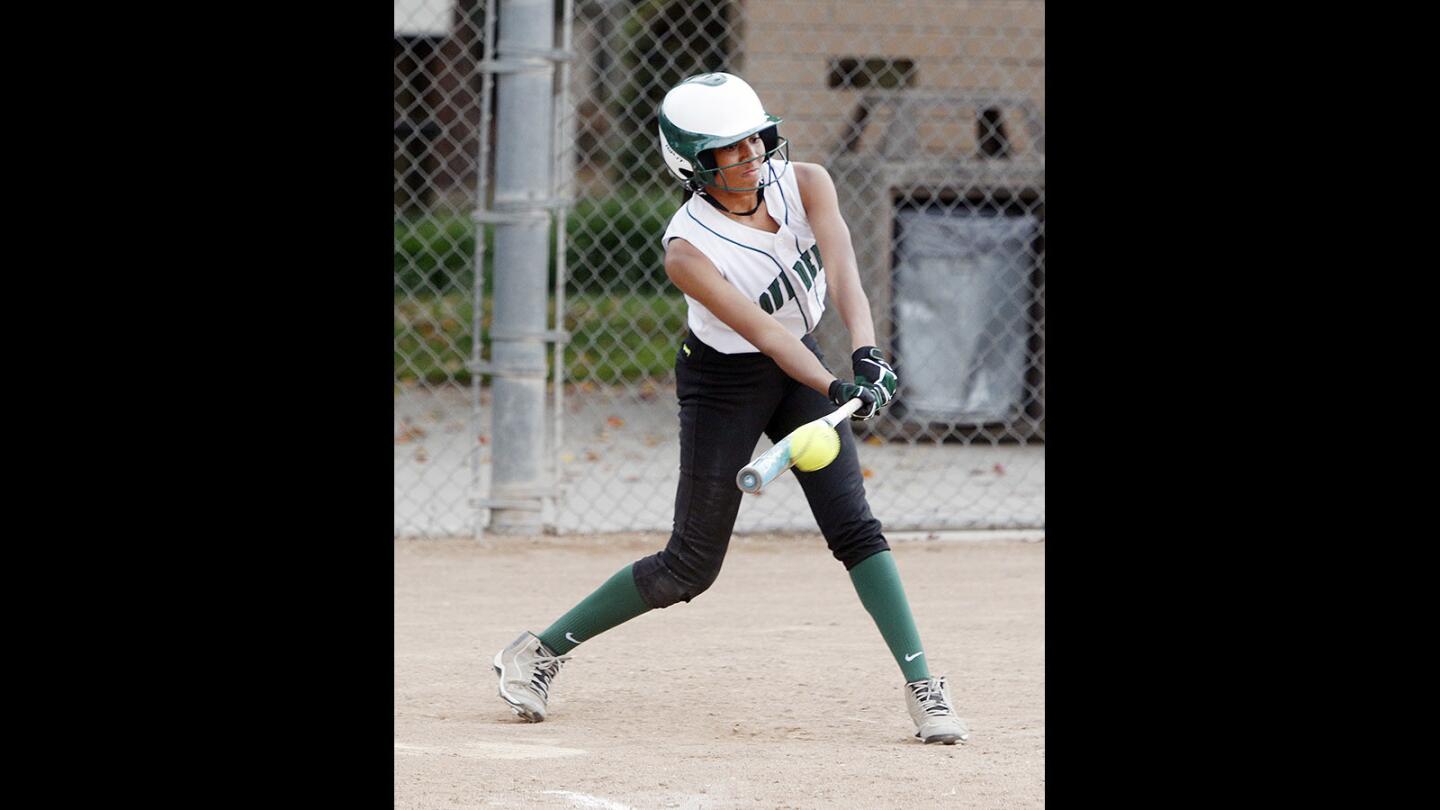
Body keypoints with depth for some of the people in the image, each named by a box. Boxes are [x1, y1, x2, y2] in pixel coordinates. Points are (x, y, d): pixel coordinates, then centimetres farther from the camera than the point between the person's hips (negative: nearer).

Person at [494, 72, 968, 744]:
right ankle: (539, 651, 15)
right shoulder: (687, 248, -26)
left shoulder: (805, 184, -14)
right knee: (690, 568, 0)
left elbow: (841, 273, -29)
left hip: (803, 367, 4)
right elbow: (765, 332, -33)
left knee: (853, 526, -10)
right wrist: (836, 389, -47)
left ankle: (922, 687, -9)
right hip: (723, 383, -4)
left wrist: (866, 355, -45)